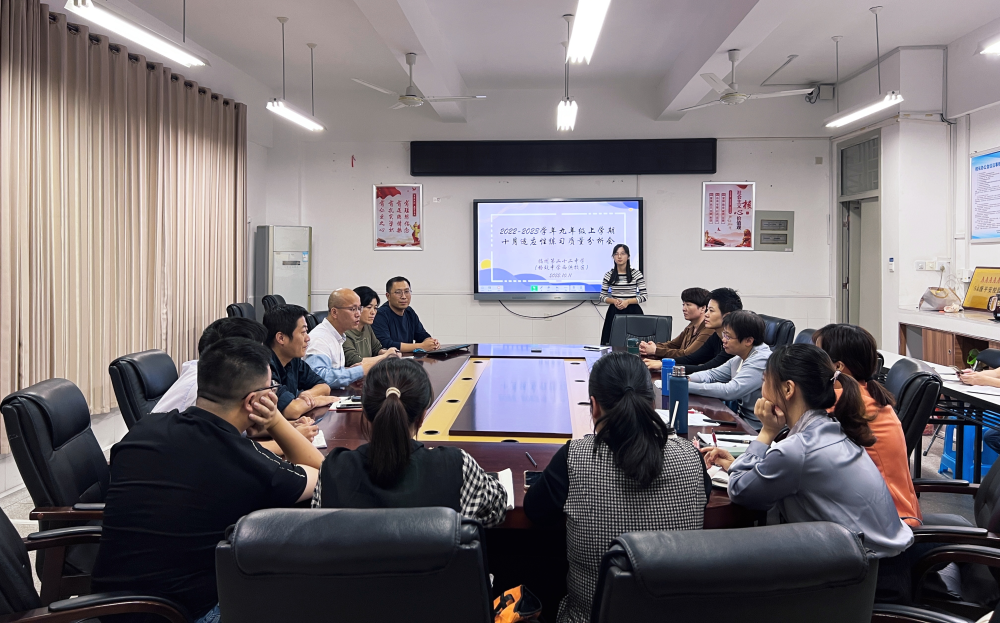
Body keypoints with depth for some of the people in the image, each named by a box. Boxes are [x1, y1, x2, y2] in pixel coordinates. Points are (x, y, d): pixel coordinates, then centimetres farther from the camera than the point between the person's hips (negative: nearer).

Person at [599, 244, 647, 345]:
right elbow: (602, 297, 9)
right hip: (614, 313, 2)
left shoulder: (637, 274, -1)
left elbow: (644, 296, 0)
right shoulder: (608, 275, 5)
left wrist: (628, 301, -13)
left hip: (633, 312, -1)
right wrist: (614, 301, -11)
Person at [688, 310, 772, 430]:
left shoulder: (761, 361, -22)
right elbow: (712, 374, 16)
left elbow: (730, 391, -29)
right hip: (741, 418, 8)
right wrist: (687, 379, -6)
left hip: (755, 428, -8)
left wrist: (687, 386, -26)